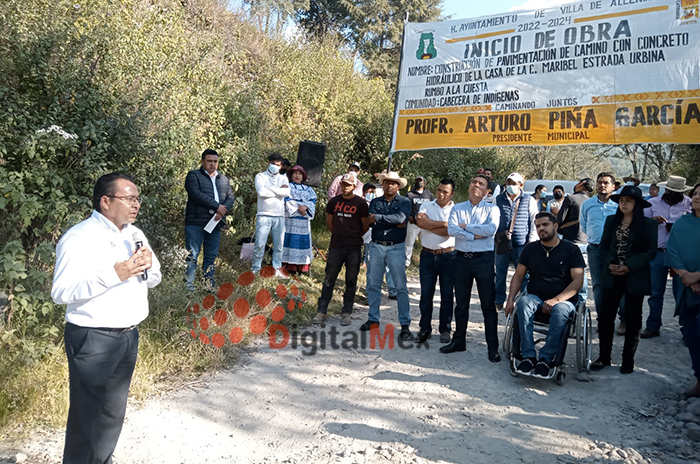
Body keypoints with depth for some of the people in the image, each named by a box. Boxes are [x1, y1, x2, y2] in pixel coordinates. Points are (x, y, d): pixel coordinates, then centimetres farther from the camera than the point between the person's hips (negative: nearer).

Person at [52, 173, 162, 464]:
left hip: (129, 336, 7)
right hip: (93, 339, -7)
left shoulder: (135, 235, 10)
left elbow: (153, 279, 14)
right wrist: (114, 274, -29)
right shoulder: (79, 238, -13)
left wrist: (148, 265, -9)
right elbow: (61, 292, -21)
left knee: (114, 411, 19)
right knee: (86, 414, 4)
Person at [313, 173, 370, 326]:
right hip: (336, 246, 2)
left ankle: (346, 312, 16)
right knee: (329, 279, 4)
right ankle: (321, 311, 11)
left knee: (351, 281, 6)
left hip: (354, 248, -2)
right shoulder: (334, 202, 6)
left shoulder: (361, 203, -2)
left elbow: (365, 227, 5)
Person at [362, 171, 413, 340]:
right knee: (373, 284, 8)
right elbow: (370, 222, -6)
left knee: (401, 287, -3)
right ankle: (373, 319, 21)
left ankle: (405, 325, 2)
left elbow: (401, 218, -17)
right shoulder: (375, 202, 11)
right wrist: (393, 222, -13)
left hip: (396, 248, -3)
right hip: (376, 246, 3)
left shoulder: (404, 202, 4)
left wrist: (378, 217, -12)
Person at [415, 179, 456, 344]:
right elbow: (420, 221, -14)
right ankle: (425, 329, 20)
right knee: (426, 294, 8)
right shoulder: (426, 206, 7)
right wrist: (443, 224, -13)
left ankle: (445, 330, 20)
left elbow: (448, 232, -16)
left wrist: (428, 224, -13)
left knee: (447, 295, 7)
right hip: (427, 255, 2)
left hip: (448, 256, -2)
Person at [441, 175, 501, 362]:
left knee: (488, 305, 1)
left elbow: (491, 229, -18)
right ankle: (459, 340, 25)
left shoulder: (492, 209, 2)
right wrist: (475, 235, -15)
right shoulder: (458, 208, 8)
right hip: (462, 258, 3)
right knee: (461, 303, 13)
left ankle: (493, 347, 10)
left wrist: (466, 226, -9)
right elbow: (451, 229, -8)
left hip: (483, 259, -3)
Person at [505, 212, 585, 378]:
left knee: (560, 311, -37)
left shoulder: (571, 250, 2)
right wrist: (510, 299, -4)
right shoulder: (530, 248, 12)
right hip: (535, 296, 3)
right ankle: (528, 356, -30)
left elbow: (578, 281, -6)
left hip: (563, 299, -2)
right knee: (523, 303, -32)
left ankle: (546, 359, -27)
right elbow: (518, 276, 12)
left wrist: (556, 300, -19)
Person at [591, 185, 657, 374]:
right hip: (612, 277, 3)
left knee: (632, 318, 7)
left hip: (635, 278, -2)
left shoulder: (648, 224, -2)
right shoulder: (611, 221, 7)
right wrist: (610, 263, -10)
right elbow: (604, 246, 8)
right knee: (605, 316, 0)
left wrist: (629, 266, -17)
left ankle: (628, 359, 20)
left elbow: (651, 251, -6)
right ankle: (604, 356, 13)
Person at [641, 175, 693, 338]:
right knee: (655, 291, 7)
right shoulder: (652, 203, 8)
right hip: (658, 252, 1)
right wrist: (652, 221, -13)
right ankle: (653, 326, 16)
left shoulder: (690, 204, 3)